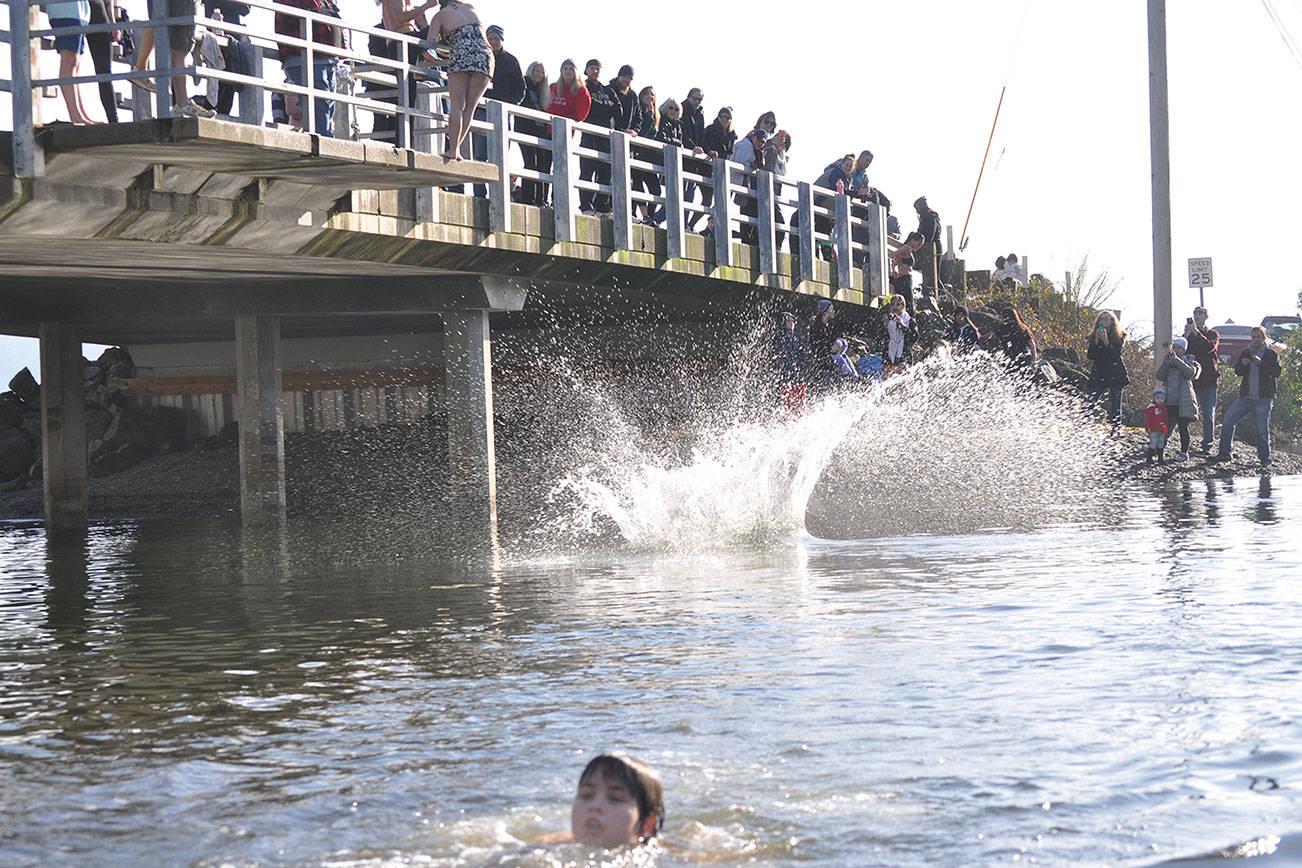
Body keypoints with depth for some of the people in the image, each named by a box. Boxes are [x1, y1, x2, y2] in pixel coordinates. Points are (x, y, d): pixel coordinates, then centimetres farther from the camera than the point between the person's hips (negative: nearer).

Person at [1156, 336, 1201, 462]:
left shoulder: (1189, 361, 7)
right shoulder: (1168, 362, 15)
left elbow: (1190, 373, -15)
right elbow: (1159, 377, 2)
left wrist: (1177, 360, -19)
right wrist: (1165, 363, -12)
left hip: (1183, 402, -3)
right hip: (1169, 401, 3)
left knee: (1183, 427, -4)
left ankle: (1184, 452, 3)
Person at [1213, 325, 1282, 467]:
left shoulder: (1271, 354, 3)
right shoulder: (1246, 353, 14)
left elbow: (1276, 372, -11)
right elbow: (1237, 371, 6)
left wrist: (1261, 363, -24)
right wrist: (1242, 364, -16)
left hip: (1263, 399, -4)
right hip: (1245, 397, 4)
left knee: (1262, 429, -3)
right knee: (1228, 420, -6)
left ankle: (1265, 458, 11)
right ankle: (1224, 453, 2)